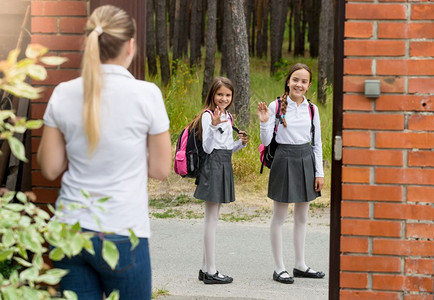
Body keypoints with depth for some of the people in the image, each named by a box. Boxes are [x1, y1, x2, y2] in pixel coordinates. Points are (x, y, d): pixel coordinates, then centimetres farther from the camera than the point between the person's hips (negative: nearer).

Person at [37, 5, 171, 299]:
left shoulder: (64, 94, 0)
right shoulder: (146, 94, -9)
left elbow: (50, 168, 6)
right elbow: (161, 169, -1)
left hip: (70, 228, 3)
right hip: (121, 232, -3)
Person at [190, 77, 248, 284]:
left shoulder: (227, 117, 14)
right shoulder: (208, 115, -11)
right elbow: (207, 148, -18)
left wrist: (241, 143, 1)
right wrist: (213, 126, -31)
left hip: (225, 166, 9)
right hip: (212, 166, -9)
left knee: (213, 219, 12)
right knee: (211, 220, -5)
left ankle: (205, 268, 18)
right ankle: (210, 271, -1)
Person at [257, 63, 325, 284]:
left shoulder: (311, 109, 4)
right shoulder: (276, 106, -7)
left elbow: (317, 143, 8)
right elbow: (266, 141, -6)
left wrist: (319, 172, 4)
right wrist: (264, 122, -23)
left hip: (306, 160, 4)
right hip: (284, 160, -4)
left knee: (302, 217, 12)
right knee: (279, 216, 2)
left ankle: (300, 265, 23)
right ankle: (279, 268, 10)